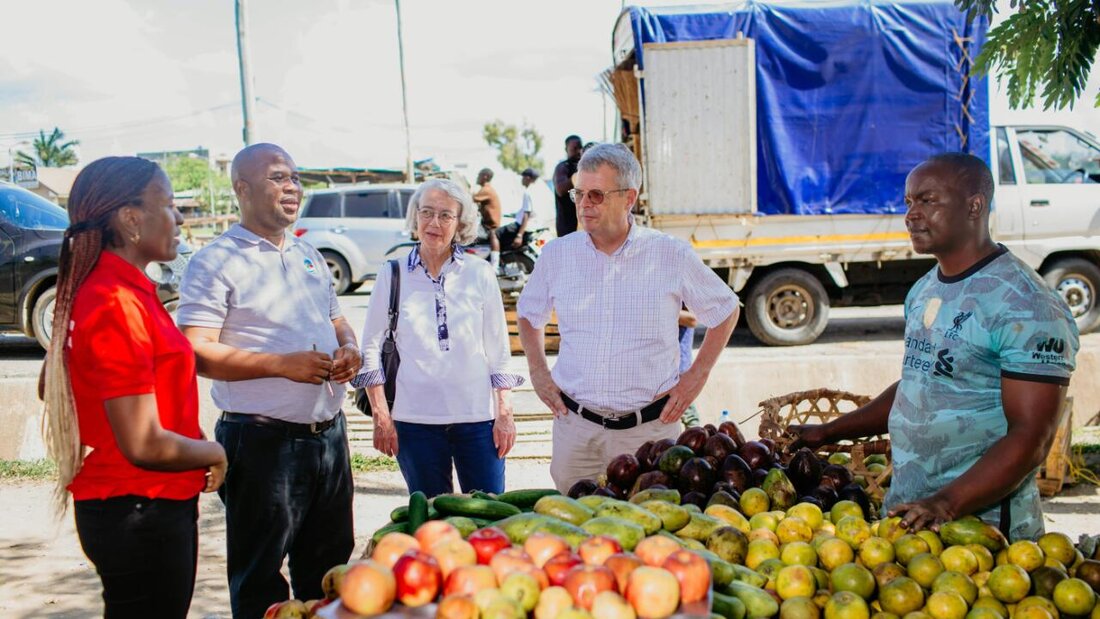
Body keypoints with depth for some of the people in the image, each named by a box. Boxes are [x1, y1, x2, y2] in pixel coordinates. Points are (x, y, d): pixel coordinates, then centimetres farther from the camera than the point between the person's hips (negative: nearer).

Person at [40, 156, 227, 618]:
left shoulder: (98, 288, 7)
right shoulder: (118, 307, -23)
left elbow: (51, 385, 19)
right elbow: (145, 445, -26)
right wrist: (213, 452, -6)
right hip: (140, 513, -9)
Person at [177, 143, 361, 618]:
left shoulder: (310, 257, 15)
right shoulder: (217, 262, -8)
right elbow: (196, 353, -17)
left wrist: (349, 348, 1)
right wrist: (283, 364, -23)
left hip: (329, 432, 7)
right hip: (263, 440, -7)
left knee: (329, 568, 18)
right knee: (260, 581, 6)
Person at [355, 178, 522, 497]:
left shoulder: (480, 274, 3)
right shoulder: (392, 276, 2)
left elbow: (498, 349, 6)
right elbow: (371, 348, 6)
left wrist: (505, 414, 3)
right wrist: (381, 417, 1)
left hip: (478, 418, 0)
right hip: (415, 420, 0)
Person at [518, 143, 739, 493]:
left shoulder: (672, 256, -3)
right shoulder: (557, 254, 2)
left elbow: (726, 311, 10)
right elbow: (529, 314, 20)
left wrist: (696, 376, 3)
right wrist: (538, 373, 9)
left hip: (648, 427, -2)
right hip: (575, 426, 2)